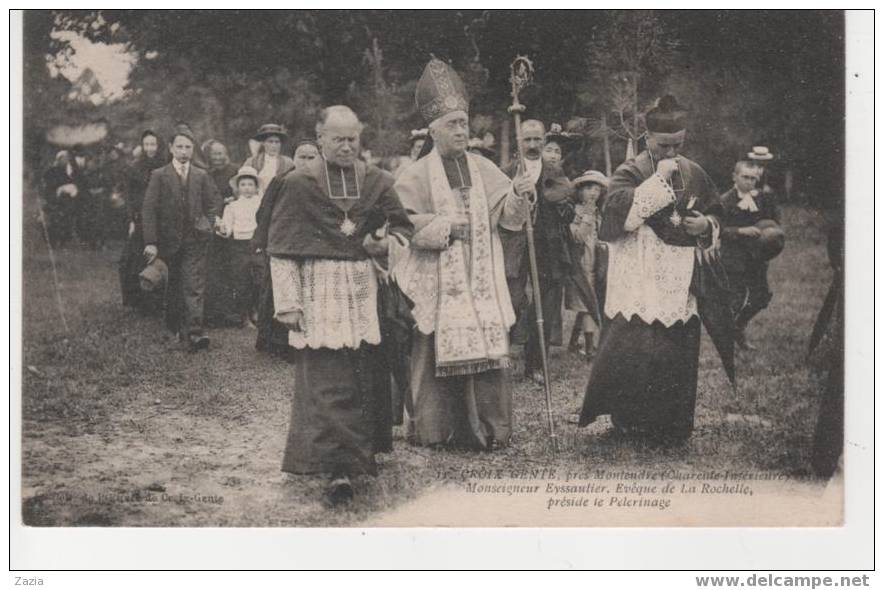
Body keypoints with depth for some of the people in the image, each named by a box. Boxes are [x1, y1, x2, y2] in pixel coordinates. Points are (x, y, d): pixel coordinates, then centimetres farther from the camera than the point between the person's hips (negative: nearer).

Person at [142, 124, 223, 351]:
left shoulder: (201, 176, 7)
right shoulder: (159, 176, 0)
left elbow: (214, 201, 20)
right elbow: (149, 210, -5)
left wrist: (212, 220, 2)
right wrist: (150, 242, -12)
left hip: (196, 240, 0)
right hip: (170, 241, 0)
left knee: (194, 287, -10)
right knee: (174, 287, 12)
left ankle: (194, 332, -16)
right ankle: (174, 327, 29)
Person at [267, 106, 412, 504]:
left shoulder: (378, 182, 8)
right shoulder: (299, 185, 0)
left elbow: (404, 228, 16)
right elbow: (281, 251, -2)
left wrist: (381, 244, -5)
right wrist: (288, 302, -8)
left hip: (365, 291, 3)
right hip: (319, 292, -3)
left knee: (367, 377, 7)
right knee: (326, 385, -7)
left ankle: (361, 452, 24)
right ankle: (338, 469, -7)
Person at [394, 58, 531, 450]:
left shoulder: (483, 170, 11)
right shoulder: (417, 176, 0)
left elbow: (508, 216, 5)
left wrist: (517, 196, -14)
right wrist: (447, 225, -11)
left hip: (481, 281, 3)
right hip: (438, 282, -3)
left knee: (487, 351, -1)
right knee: (438, 354, -2)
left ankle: (486, 427, 6)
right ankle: (435, 428, 8)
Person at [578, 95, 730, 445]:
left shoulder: (694, 175, 11)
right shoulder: (632, 172, -3)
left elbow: (716, 214, 22)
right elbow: (617, 209, -21)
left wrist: (706, 225, -1)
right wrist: (659, 179, -20)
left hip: (681, 281, 4)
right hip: (640, 282, -4)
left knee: (679, 349, 5)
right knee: (635, 347, -12)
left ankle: (672, 426, 18)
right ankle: (629, 419, 4)